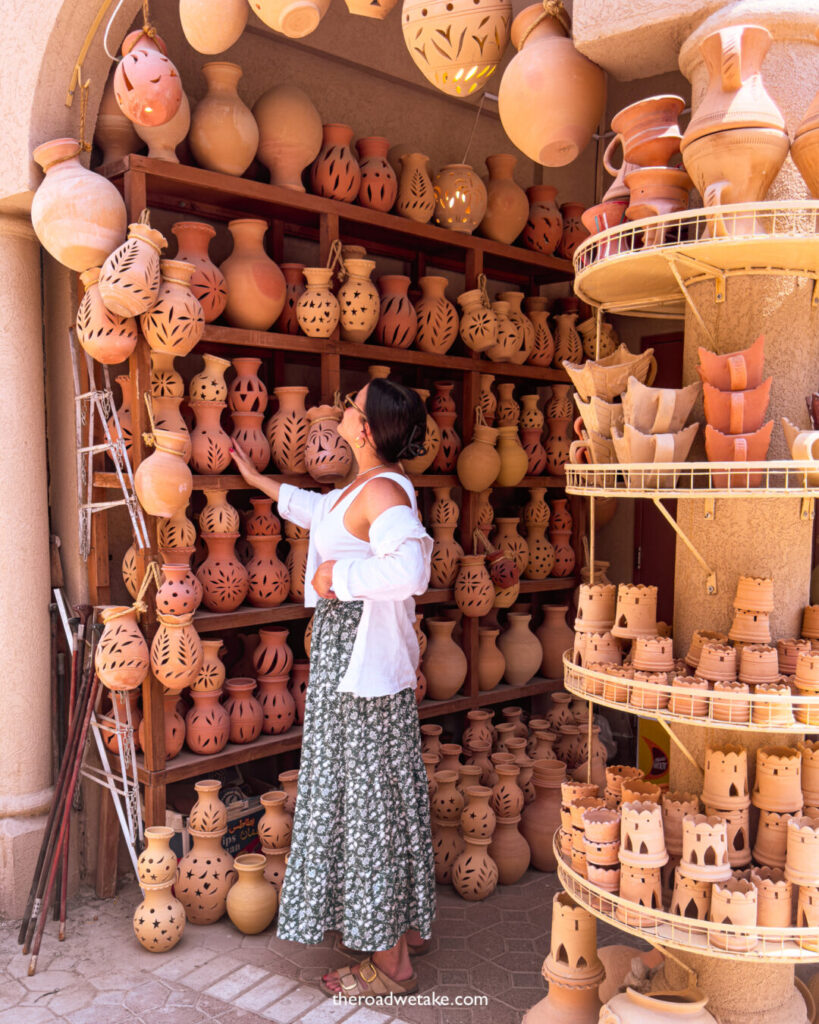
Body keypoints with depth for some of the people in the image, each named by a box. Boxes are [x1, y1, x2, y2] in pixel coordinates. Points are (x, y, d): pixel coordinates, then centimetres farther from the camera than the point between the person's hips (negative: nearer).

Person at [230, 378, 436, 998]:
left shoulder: (383, 492, -21)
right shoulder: (370, 487, 11)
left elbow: (410, 571, -38)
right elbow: (321, 512, 32)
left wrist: (337, 575, -24)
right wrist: (258, 480, 41)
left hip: (360, 661, -10)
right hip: (359, 657, 10)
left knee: (367, 795, 0)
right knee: (384, 791, 18)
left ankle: (391, 964, 15)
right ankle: (406, 926, 34)